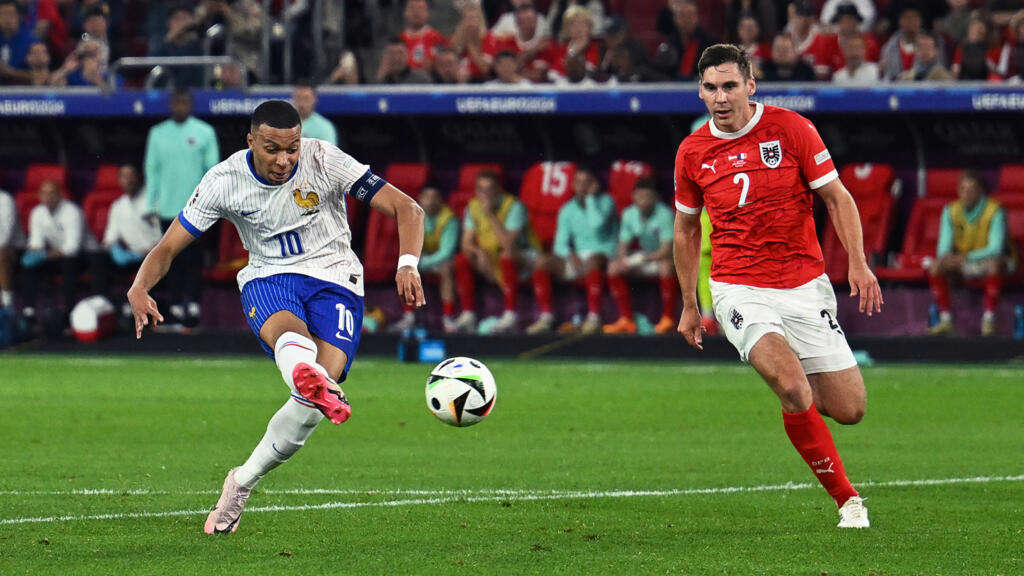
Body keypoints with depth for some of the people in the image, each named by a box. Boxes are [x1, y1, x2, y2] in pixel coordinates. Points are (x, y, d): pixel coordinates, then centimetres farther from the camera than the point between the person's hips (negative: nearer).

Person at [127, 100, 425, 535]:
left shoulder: (324, 161, -12)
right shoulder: (225, 181, -8)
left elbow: (407, 210, -13)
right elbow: (168, 247, -2)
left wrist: (408, 265, -33)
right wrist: (139, 290, -24)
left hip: (333, 278, 0)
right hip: (268, 281, 0)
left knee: (313, 404, -22)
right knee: (288, 333, -40)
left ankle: (243, 482, -1)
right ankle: (308, 379, -77)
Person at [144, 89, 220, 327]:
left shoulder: (205, 133, 3)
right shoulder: (158, 134, 10)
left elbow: (213, 168, 5)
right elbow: (152, 170, 12)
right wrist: (152, 204, 7)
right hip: (168, 207, 2)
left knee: (193, 258, -6)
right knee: (173, 259, 4)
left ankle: (192, 301, -3)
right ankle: (176, 304, 9)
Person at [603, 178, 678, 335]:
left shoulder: (664, 214, -23)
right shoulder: (629, 214, -6)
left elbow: (666, 250, -28)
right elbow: (623, 247, 0)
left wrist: (641, 259, -37)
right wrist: (622, 260, -24)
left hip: (663, 257, -6)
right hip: (645, 256, 6)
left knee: (666, 266, -39)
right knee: (613, 267, -12)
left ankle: (668, 319, -28)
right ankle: (626, 320, -10)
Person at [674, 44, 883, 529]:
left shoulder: (791, 129, -3)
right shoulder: (692, 153, 2)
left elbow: (837, 198, 3)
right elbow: (686, 228, 16)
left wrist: (858, 263, -10)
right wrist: (689, 305, 19)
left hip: (805, 285, 1)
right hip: (739, 290, -1)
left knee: (849, 410, -2)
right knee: (792, 387, -26)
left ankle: (795, 391, 34)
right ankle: (846, 499, -12)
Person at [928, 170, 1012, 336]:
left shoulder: (995, 212, -18)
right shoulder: (951, 211, -5)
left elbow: (996, 249, -24)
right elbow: (944, 247, -4)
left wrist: (967, 257, -35)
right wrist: (946, 257, -30)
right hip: (962, 262, 4)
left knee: (994, 265, -40)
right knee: (935, 266, -23)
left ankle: (989, 319, -34)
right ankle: (945, 319, -22)